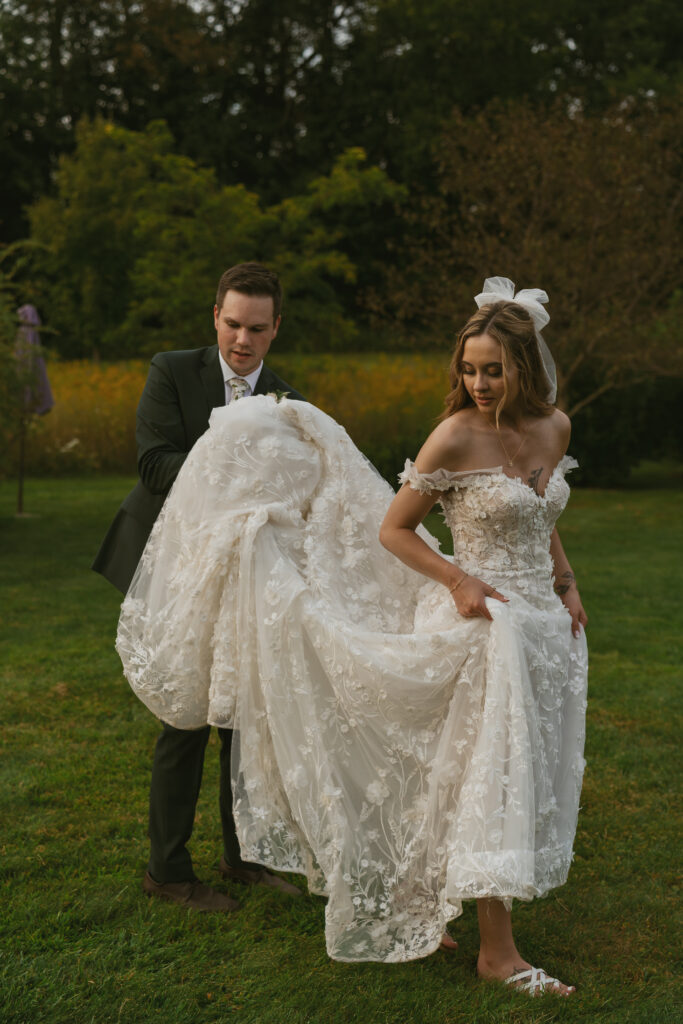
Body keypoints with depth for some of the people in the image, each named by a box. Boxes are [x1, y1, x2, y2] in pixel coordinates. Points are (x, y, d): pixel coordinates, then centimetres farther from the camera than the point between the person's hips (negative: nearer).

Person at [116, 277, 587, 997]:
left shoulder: (555, 426, 3)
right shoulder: (457, 434, -15)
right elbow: (393, 528, -9)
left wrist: (567, 587, 10)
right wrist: (457, 580, -19)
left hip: (543, 625, 7)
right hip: (482, 620, -7)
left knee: (524, 779, 13)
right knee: (490, 776, -6)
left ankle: (416, 903, 29)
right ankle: (497, 949, 4)